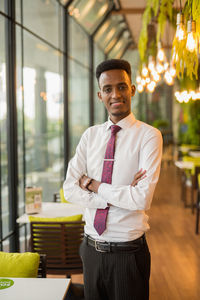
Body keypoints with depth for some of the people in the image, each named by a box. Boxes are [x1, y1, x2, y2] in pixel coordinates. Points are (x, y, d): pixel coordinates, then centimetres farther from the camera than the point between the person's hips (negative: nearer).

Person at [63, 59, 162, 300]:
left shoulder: (148, 135, -11)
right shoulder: (90, 135, 3)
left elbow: (143, 198, -22)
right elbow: (70, 189, -5)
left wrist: (93, 185, -12)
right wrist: (117, 196, -16)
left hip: (128, 252, -4)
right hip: (92, 249, 4)